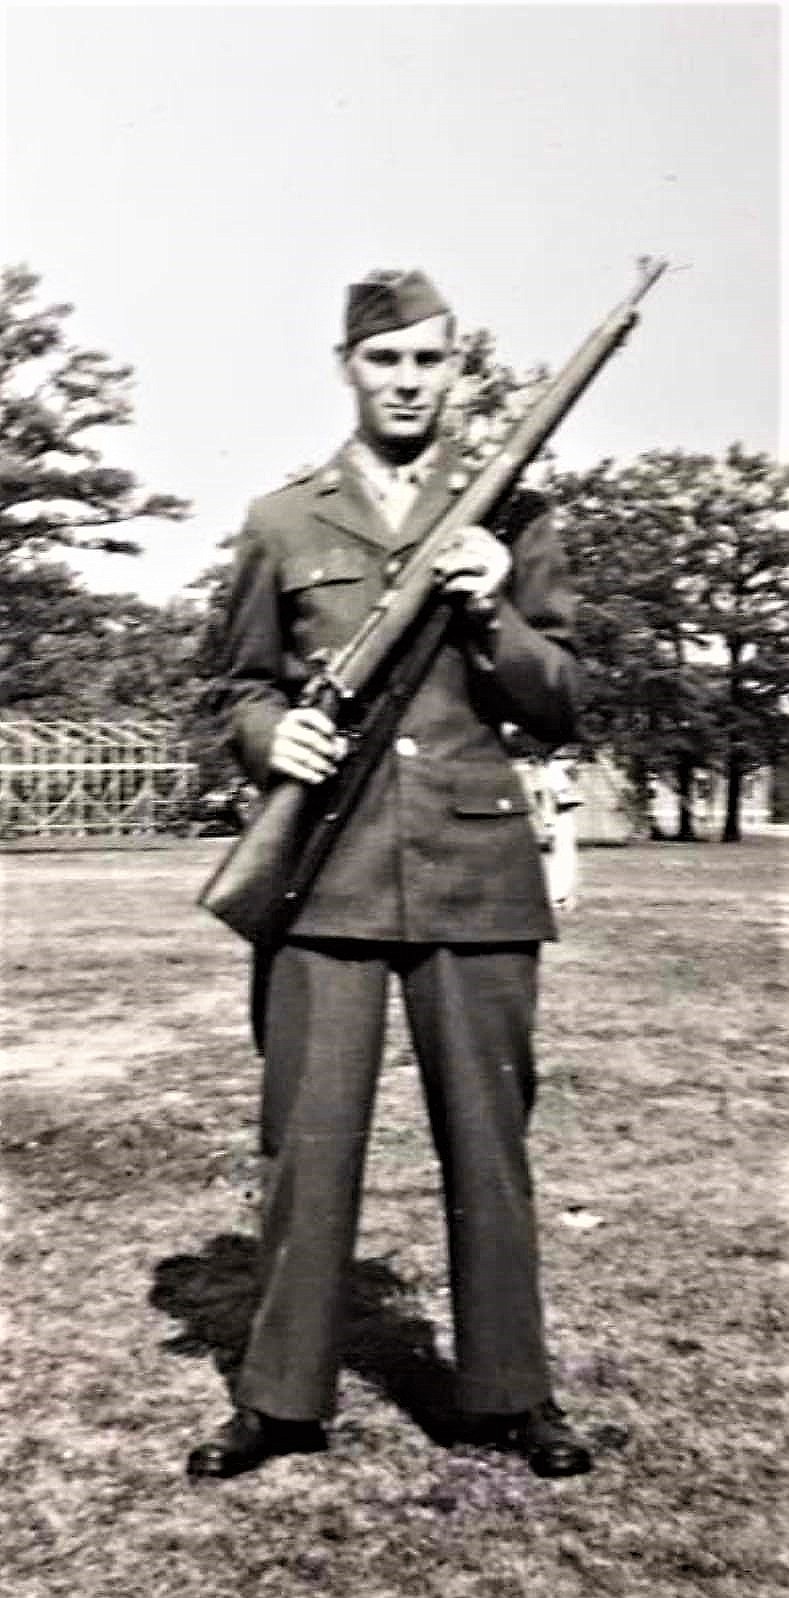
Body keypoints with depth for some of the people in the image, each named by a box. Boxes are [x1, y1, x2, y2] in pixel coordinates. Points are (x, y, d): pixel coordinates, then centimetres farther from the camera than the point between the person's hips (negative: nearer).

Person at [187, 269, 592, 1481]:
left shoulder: (516, 517, 11)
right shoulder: (282, 521, 11)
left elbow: (558, 711, 9)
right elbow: (241, 691, 15)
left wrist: (494, 616, -9)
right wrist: (273, 733, -8)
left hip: (477, 869, 1)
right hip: (325, 870, 0)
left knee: (488, 1142, 8)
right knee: (308, 1143, 4)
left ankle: (509, 1395, 25)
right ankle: (282, 1399, 22)